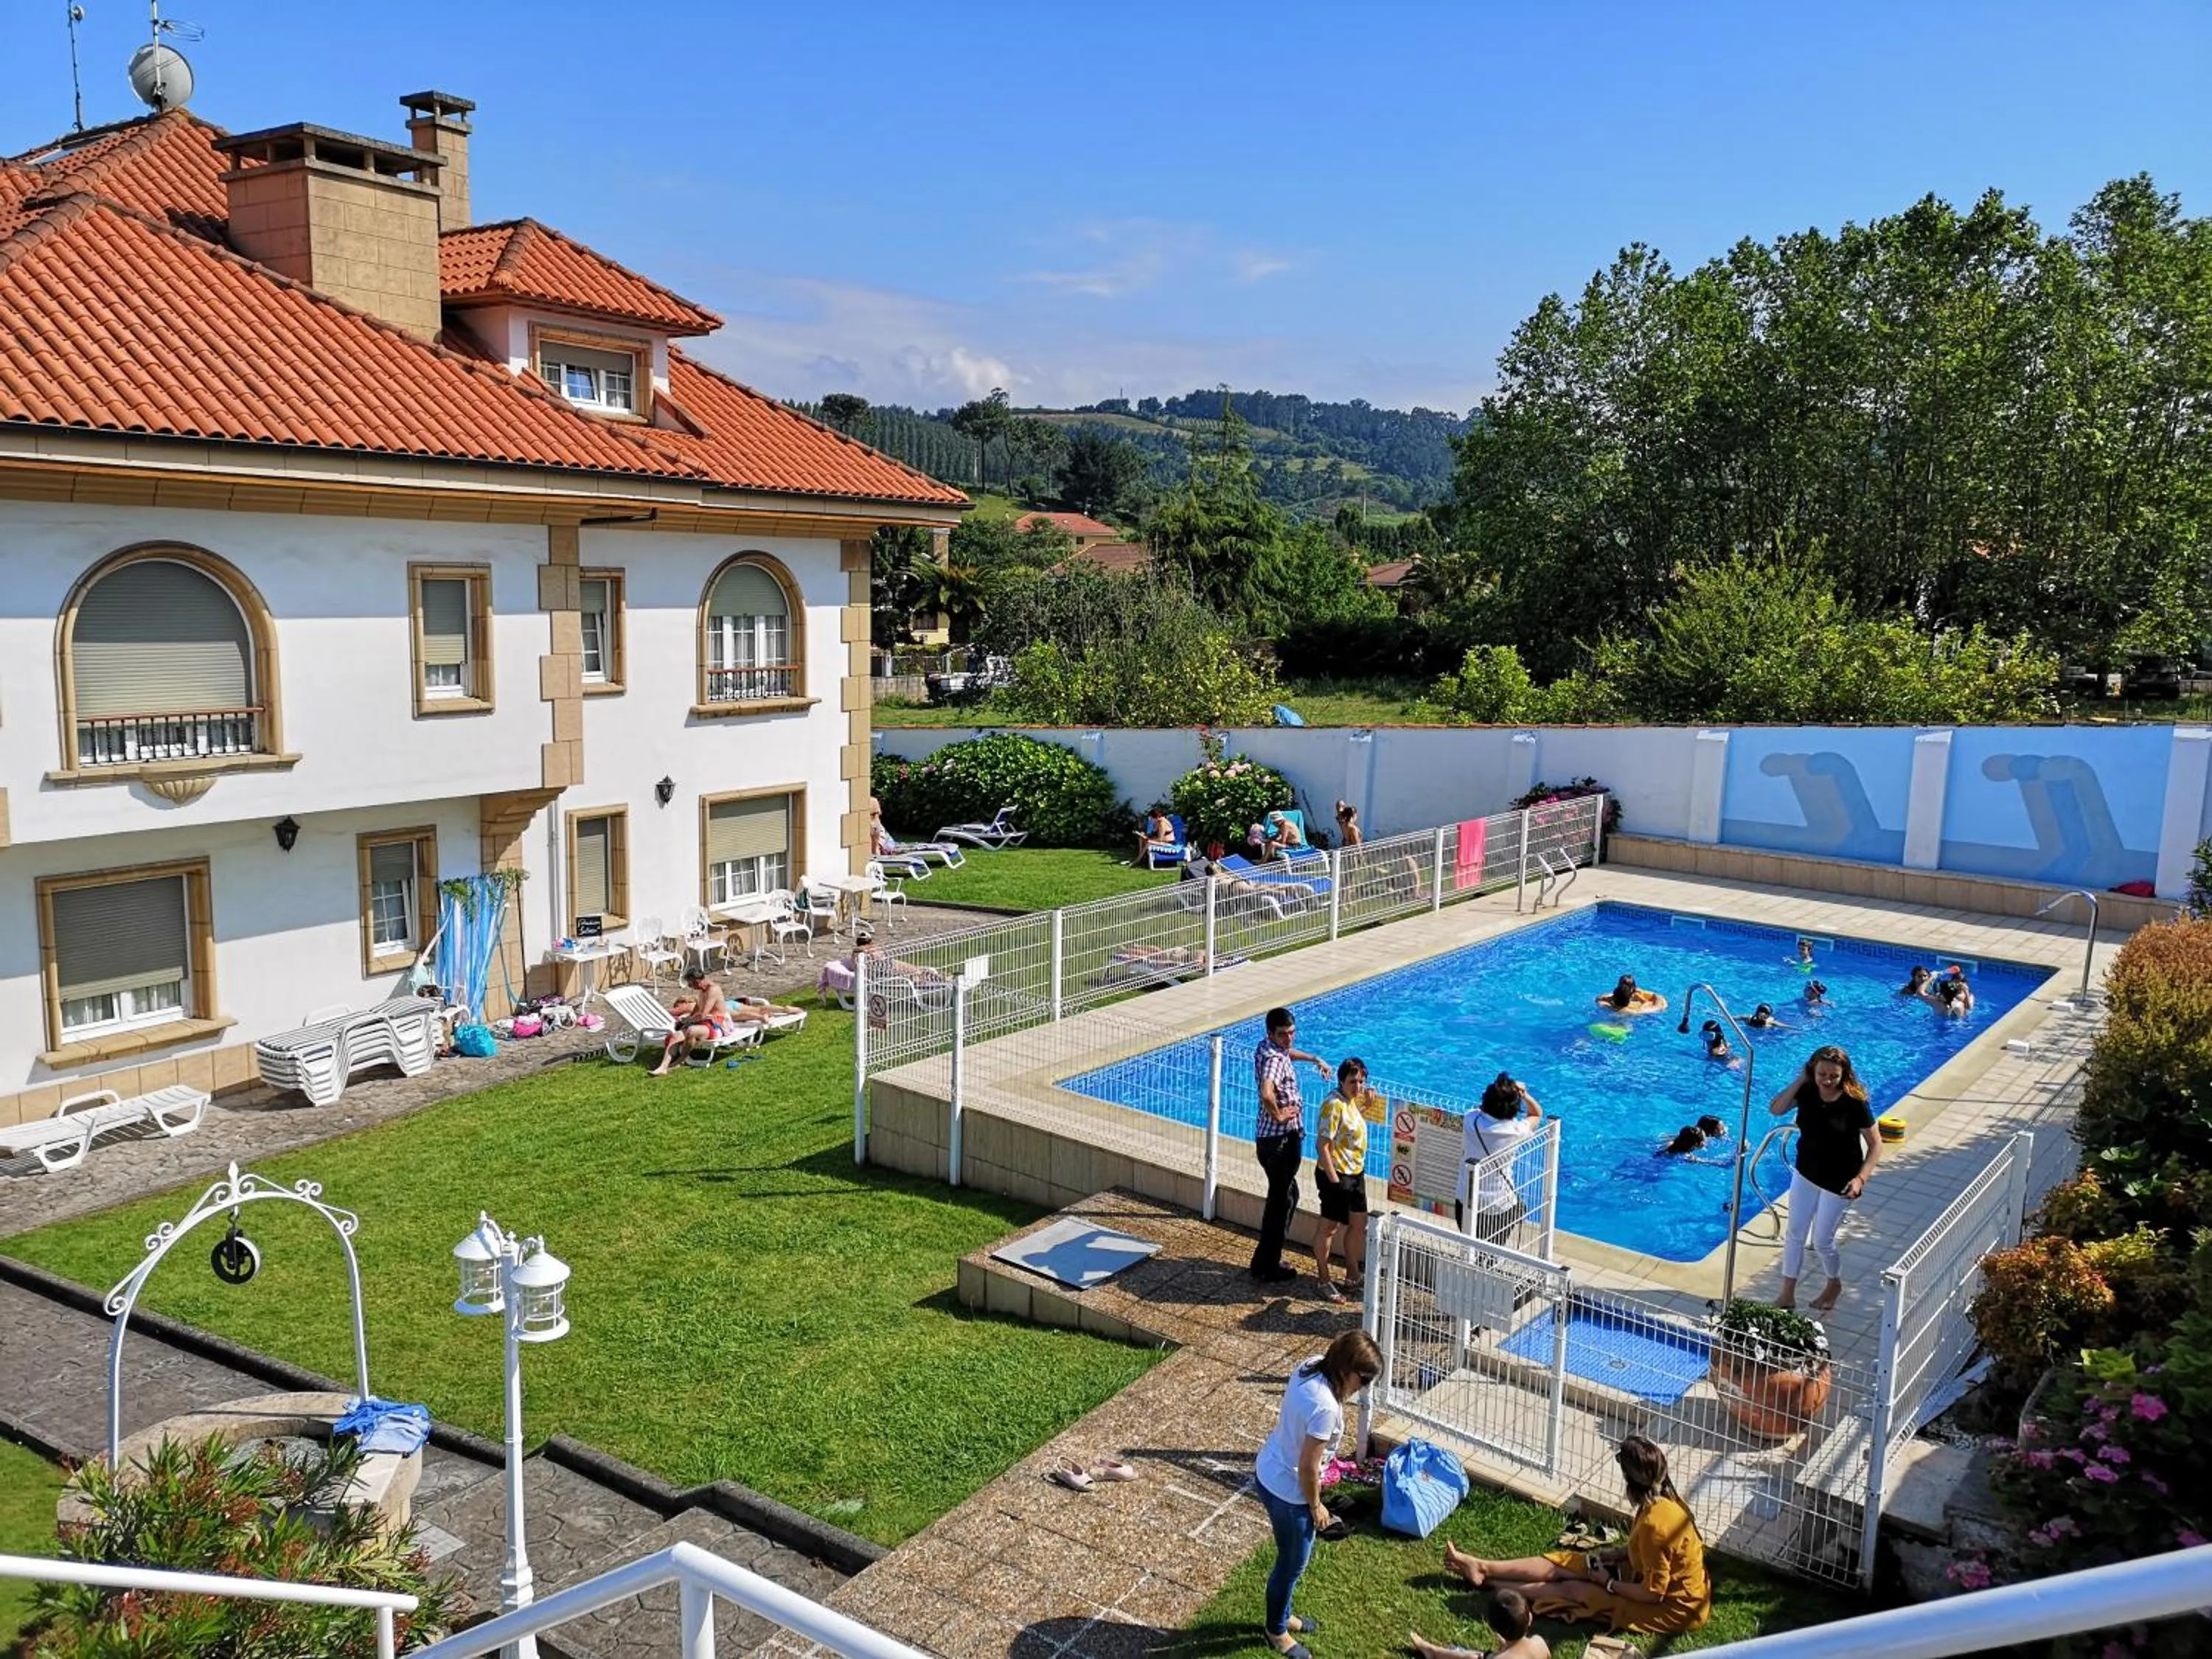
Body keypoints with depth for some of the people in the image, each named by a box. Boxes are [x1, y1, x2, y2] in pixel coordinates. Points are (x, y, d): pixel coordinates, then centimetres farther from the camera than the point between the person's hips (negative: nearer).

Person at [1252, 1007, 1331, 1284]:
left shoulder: (1270, 1047, 7)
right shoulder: (1273, 1058, -24)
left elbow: (1289, 1052, 35)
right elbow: (1266, 1094, -44)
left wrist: (1315, 1059, 38)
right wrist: (1278, 1115, -26)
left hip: (1271, 1138, 10)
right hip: (1280, 1140, -10)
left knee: (1287, 1194, 21)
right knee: (1280, 1201, -1)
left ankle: (1267, 1259, 28)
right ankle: (1267, 1268, 7)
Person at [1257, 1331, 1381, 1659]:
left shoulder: (1311, 1366, -10)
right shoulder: (1325, 1407, -36)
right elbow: (1307, 1467, -27)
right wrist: (1316, 1506, -9)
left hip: (1268, 1472, 9)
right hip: (1287, 1491, -9)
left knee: (1295, 1555, 29)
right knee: (1292, 1564, 17)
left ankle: (1282, 1614, 51)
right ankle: (1277, 1630, 41)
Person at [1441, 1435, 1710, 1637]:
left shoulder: (1654, 1524, -36)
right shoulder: (1665, 1497, -6)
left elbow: (1653, 1593, -27)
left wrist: (1608, 1584, -13)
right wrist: (1614, 1555, 2)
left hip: (1670, 1607, -8)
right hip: (1668, 1580, 8)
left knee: (1573, 1590, -5)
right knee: (1562, 1563, 2)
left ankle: (1485, 1580, 7)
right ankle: (1482, 1567, 8)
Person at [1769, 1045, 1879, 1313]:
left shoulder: (1855, 1102, -23)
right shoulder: (1807, 1091, -12)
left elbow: (1875, 1145, -16)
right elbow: (1776, 1110, -6)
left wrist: (1861, 1178, -27)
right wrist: (1800, 1081, -16)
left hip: (1838, 1182, -4)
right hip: (1805, 1173, 4)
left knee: (1822, 1242, 8)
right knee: (1794, 1234, 12)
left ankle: (1834, 1285, 38)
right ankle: (1787, 1294, 26)